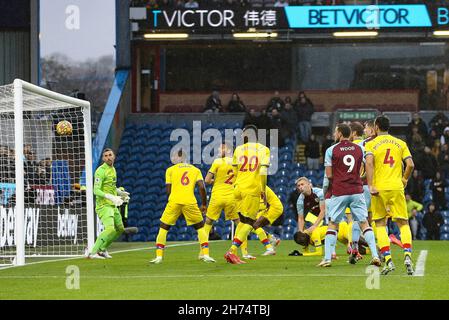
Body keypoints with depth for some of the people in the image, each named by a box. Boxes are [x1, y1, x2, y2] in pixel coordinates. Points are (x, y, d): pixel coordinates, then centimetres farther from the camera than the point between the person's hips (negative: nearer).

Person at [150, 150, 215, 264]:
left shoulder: (170, 170, 13)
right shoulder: (196, 170, 16)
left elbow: (168, 190, 8)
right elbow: (202, 187, 4)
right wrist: (204, 204, 12)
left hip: (174, 201, -1)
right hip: (190, 202, 1)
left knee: (163, 228, 12)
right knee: (200, 227, 17)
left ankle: (159, 256, 5)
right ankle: (205, 254, 5)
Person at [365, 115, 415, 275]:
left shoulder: (371, 144, 3)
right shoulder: (400, 143, 11)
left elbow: (369, 163, -13)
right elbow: (410, 164, 2)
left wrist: (370, 185, -15)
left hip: (379, 189, -2)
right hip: (396, 187, 2)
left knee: (380, 224, 8)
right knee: (403, 223, 6)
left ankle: (388, 260, -4)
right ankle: (407, 255, -16)